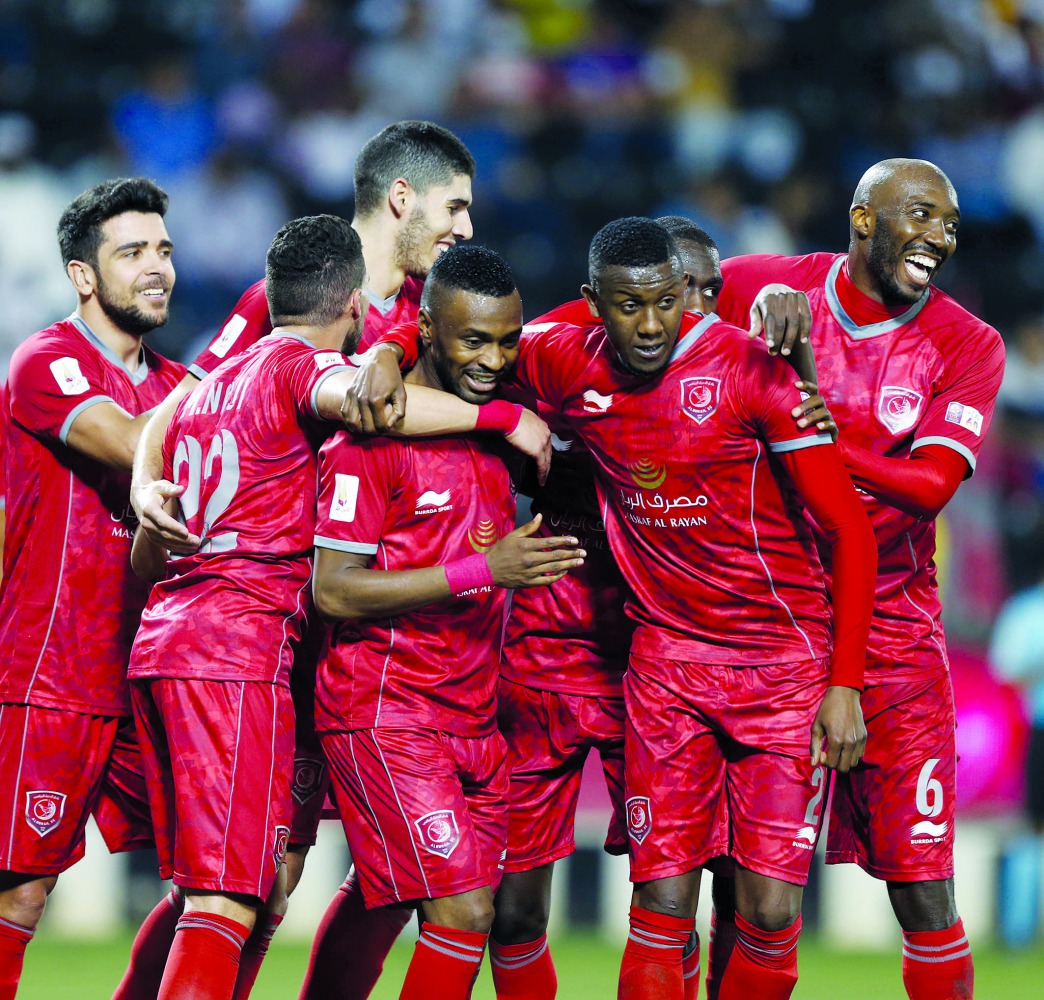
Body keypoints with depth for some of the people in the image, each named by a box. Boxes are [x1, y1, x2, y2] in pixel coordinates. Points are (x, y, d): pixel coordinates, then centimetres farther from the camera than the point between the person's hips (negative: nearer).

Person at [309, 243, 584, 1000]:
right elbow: (334, 591, -16)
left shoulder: (500, 417, 10)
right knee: (464, 907, -16)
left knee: (477, 904, 5)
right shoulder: (374, 434, -12)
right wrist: (483, 571, -20)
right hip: (387, 714, -8)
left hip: (474, 713, 8)